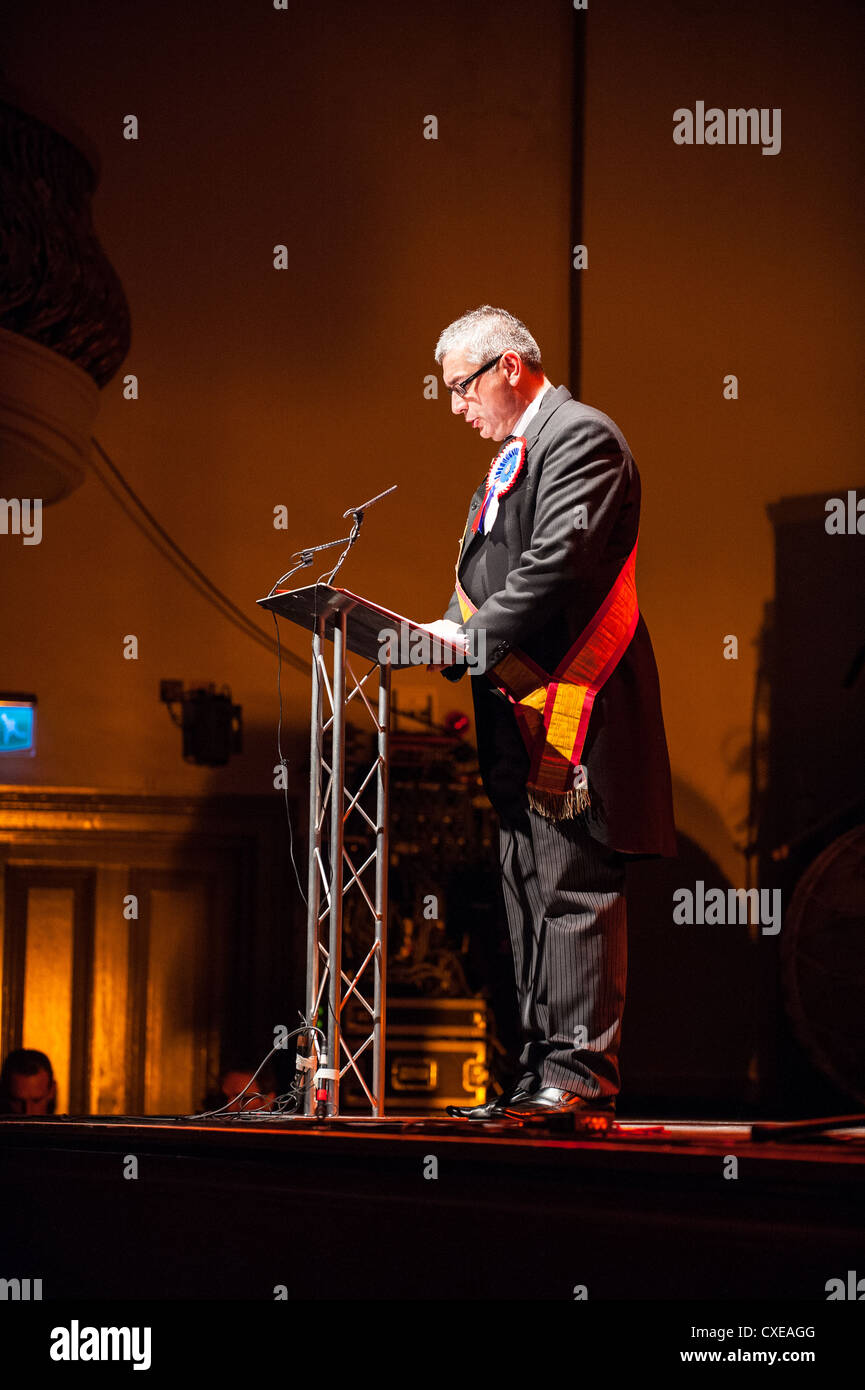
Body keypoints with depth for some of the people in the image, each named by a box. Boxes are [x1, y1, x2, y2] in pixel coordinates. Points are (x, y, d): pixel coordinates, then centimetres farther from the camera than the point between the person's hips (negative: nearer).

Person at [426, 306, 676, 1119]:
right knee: (528, 895, 10)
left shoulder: (581, 436, -8)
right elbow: (483, 578, 21)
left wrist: (478, 636, -18)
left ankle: (579, 1073, -11)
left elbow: (563, 557, -20)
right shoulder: (509, 459, 23)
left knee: (574, 891, -11)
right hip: (521, 715, 10)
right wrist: (450, 634, 3)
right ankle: (539, 1072, 14)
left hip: (572, 707, -10)